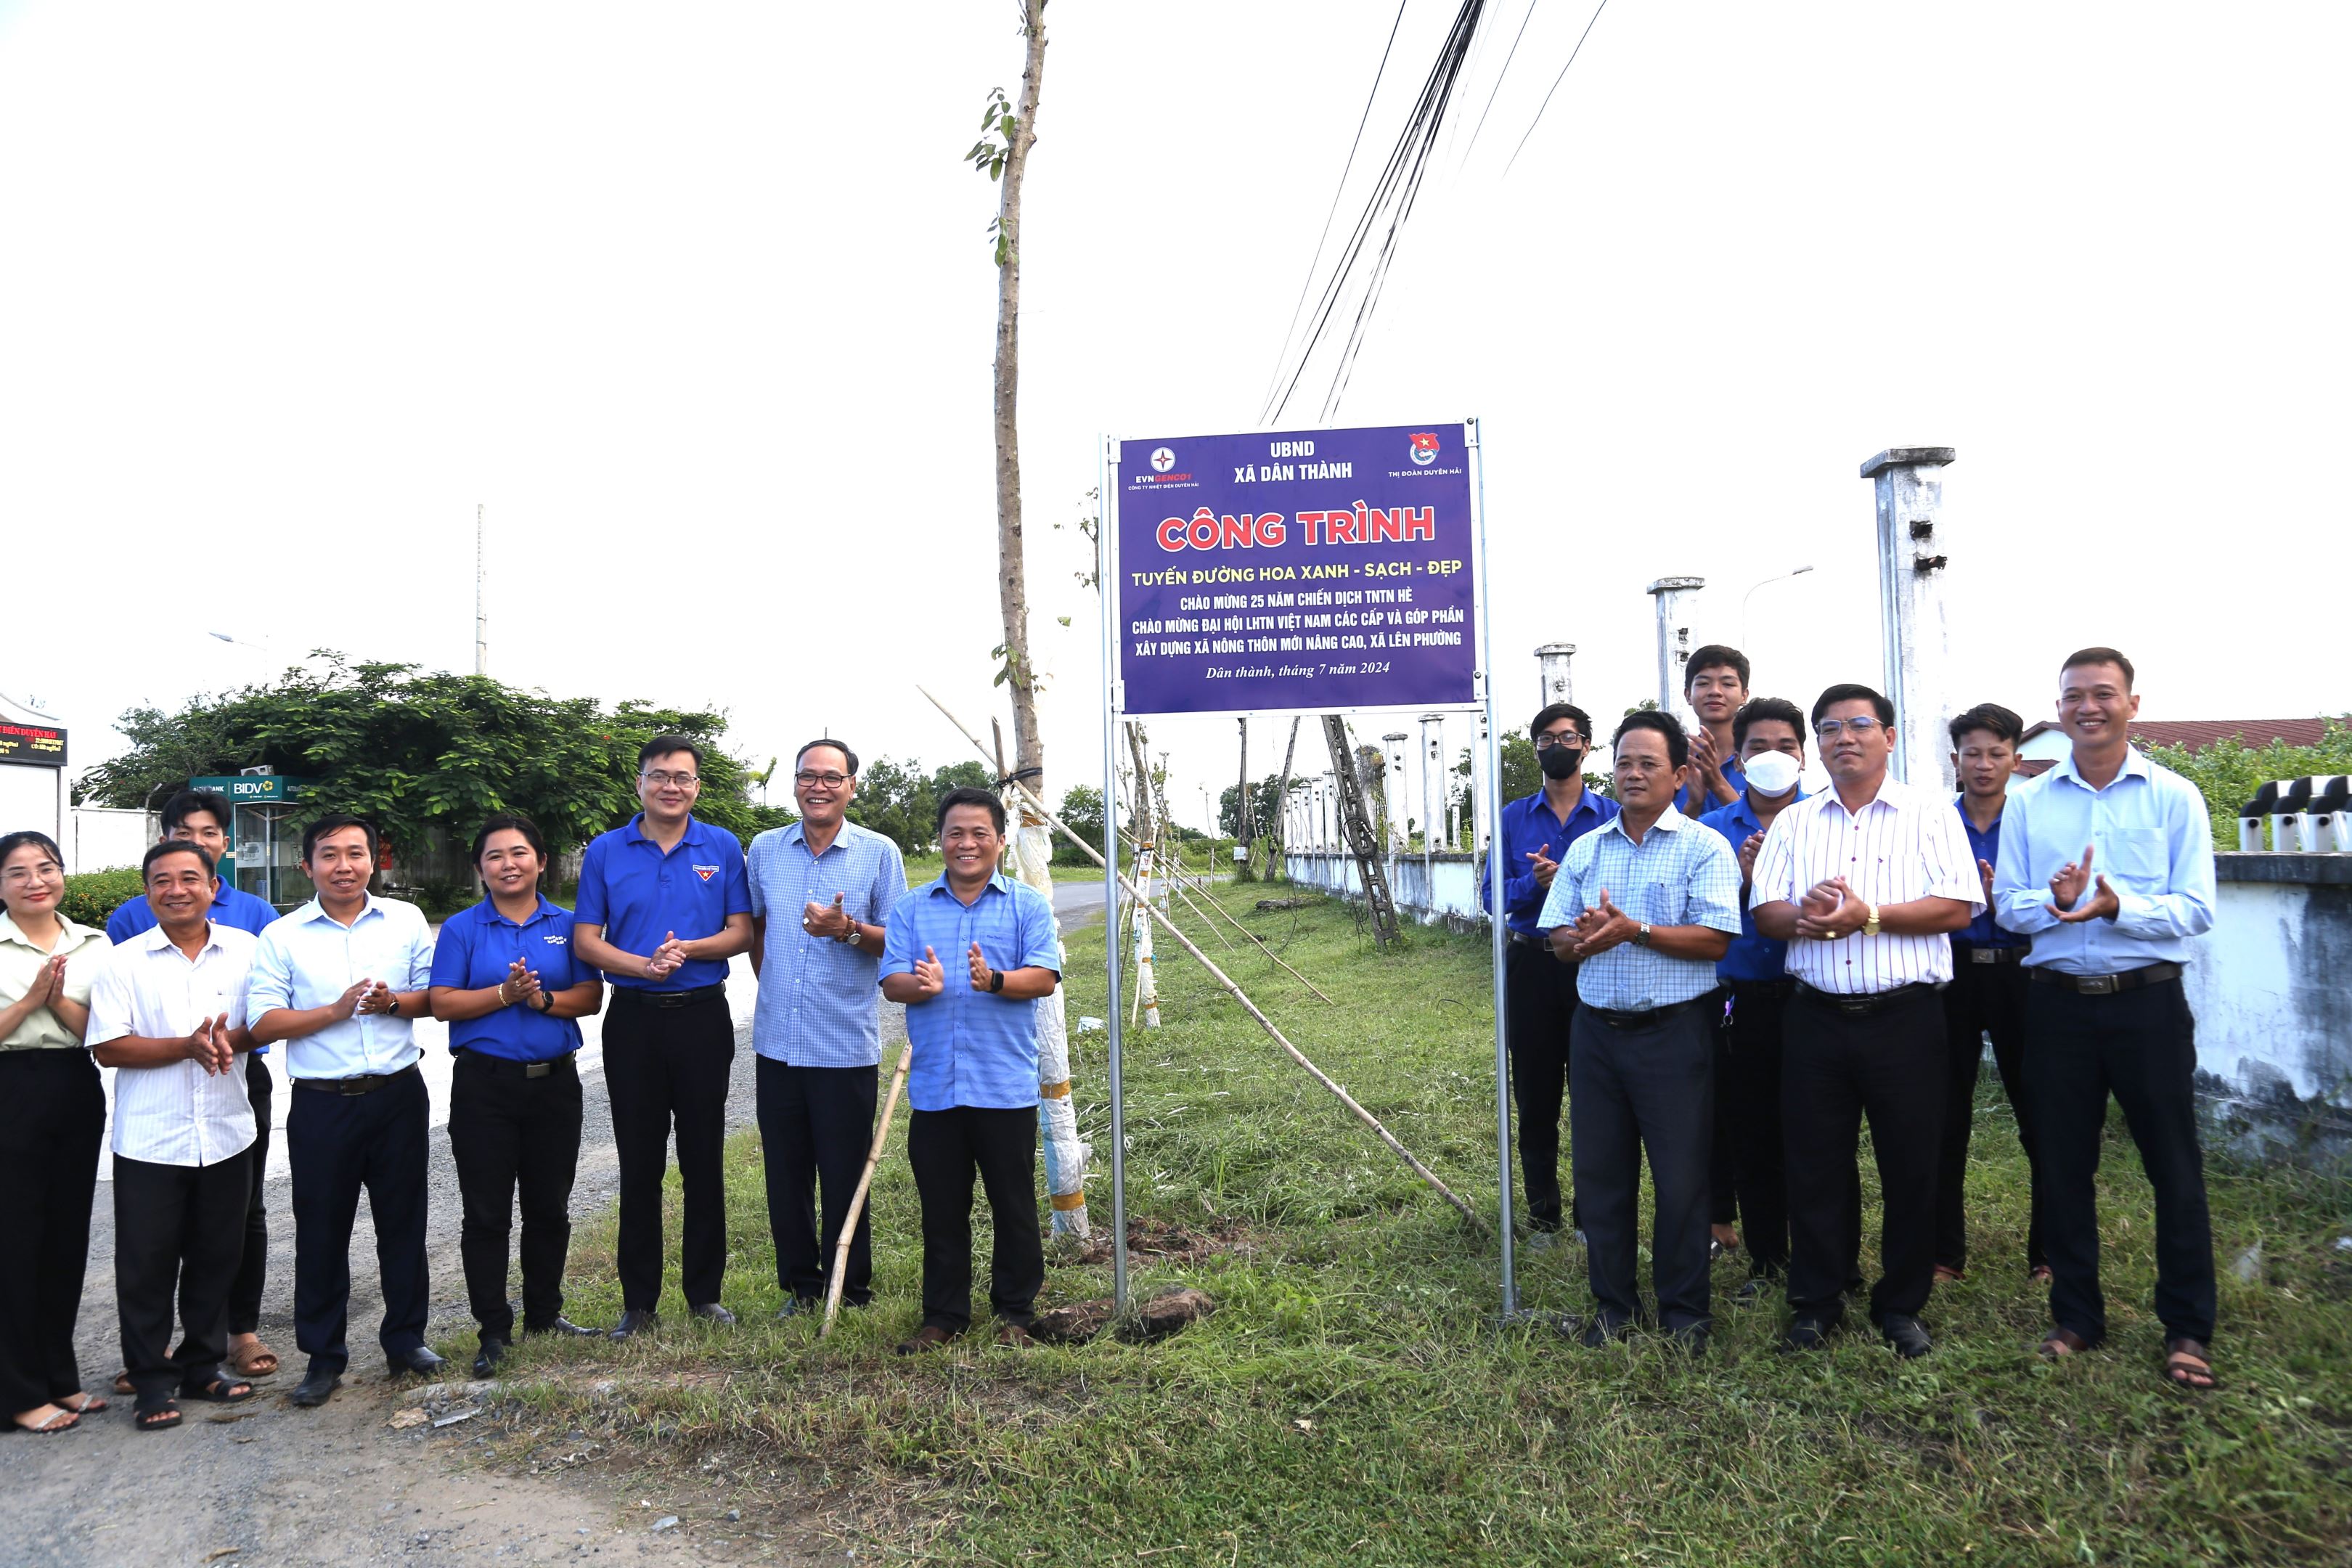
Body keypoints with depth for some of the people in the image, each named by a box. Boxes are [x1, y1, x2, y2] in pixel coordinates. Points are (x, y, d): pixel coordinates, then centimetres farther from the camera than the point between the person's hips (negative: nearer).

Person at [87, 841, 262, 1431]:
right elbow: (107, 1048, -9)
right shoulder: (126, 962, -3)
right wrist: (186, 1046, -21)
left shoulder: (245, 950, 3)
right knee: (147, 1264, 5)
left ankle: (203, 1367, 27)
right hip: (149, 1141, -2)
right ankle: (153, 1382, 18)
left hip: (226, 1134, 2)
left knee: (216, 1257, 12)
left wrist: (229, 1039, -15)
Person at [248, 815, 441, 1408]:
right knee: (321, 1229, 6)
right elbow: (263, 1023, -4)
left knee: (403, 1219, 9)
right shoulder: (281, 936, 1)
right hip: (321, 1103, -1)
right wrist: (336, 1010, -15)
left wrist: (394, 1002, -13)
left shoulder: (407, 920, 5)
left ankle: (406, 1339, 24)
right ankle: (323, 1355, 20)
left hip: (397, 1093, 1)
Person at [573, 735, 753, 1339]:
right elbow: (585, 941, 0)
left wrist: (688, 949, -18)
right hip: (633, 1018, 1)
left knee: (704, 1159, 6)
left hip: (703, 1017, 0)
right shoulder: (605, 851, 3)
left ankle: (705, 1292, 18)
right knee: (639, 1164, 7)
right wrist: (644, 965, -17)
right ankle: (639, 1301, 17)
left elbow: (742, 932, 0)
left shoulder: (723, 847, 3)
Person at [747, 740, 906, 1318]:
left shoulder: (879, 853, -3)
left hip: (846, 1046, -3)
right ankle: (800, 1284, 26)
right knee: (786, 1174, 10)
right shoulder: (765, 849, 7)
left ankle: (851, 1292, 18)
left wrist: (848, 929, -20)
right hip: (777, 1042, 3)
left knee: (844, 1178, 3)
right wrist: (772, 983, 14)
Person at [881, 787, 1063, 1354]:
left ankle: (1014, 1313, 23)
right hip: (933, 1088, 2)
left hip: (1007, 1087, -2)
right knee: (941, 1210, 10)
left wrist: (996, 981, -27)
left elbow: (1044, 977, -8)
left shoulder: (1028, 905, 4)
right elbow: (891, 979, 1)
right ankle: (944, 1316, 24)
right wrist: (922, 985, -21)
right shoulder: (911, 907, 10)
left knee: (1014, 1206, 7)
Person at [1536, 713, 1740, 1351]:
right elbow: (1557, 936, 9)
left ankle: (1685, 1310, 19)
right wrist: (1583, 938, -14)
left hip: (1673, 1032, -4)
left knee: (1681, 1178, 3)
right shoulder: (1586, 849, 12)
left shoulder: (1703, 848, -3)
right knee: (1600, 1172, 11)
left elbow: (1715, 939, -13)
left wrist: (1636, 930, -22)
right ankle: (1613, 1302, 25)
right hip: (1597, 1030, 5)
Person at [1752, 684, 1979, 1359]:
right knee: (1814, 1164, 7)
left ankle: (1901, 1304, 22)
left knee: (1910, 1167, 5)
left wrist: (1868, 914, -17)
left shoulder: (1930, 814, 4)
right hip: (1816, 1017, 2)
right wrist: (1805, 917, -16)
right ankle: (1816, 1301, 20)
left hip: (1904, 1017, -2)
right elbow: (1765, 911, 6)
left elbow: (1957, 907, -7)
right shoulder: (1794, 822, 13)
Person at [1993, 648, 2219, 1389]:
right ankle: (2075, 1315, 25)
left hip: (2147, 1000, -2)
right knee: (2063, 1163, 10)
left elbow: (2195, 910, -7)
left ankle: (2188, 1328, 19)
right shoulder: (2028, 802, 6)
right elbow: (2007, 905, 1)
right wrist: (2054, 901, -19)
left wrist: (2116, 907, -23)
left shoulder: (2174, 798, -1)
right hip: (2058, 1001, 2)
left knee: (2173, 1162, 5)